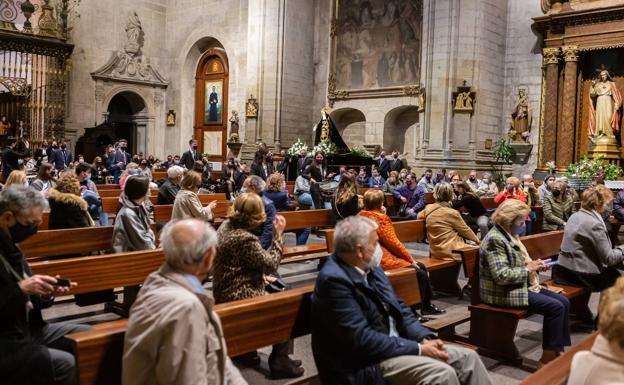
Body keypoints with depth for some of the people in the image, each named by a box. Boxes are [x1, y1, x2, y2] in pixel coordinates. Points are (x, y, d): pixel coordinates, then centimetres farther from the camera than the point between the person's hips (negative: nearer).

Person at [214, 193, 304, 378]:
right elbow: (271, 264, -16)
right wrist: (278, 234, -12)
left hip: (227, 289, 9)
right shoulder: (246, 238, -27)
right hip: (237, 296, -9)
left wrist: (260, 276, 12)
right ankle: (279, 361, 13)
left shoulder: (227, 225, 2)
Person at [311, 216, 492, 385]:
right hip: (365, 362, -9)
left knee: (467, 357, 1)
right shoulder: (333, 280, -21)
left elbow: (399, 309, 12)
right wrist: (419, 349, -18)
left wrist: (425, 338, -6)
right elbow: (361, 339, -24)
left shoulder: (370, 267, 6)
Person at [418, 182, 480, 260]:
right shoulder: (452, 213, -16)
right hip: (451, 252, -7)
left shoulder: (428, 209, -2)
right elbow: (465, 230, -2)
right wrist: (477, 240, 16)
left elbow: (419, 215, 22)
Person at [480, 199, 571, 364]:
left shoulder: (511, 235, 12)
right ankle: (548, 355, -5)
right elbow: (502, 276, -26)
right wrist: (528, 268, -16)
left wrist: (535, 265, 6)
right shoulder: (495, 239, -19)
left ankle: (559, 350, 5)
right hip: (505, 293, -10)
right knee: (555, 307, -17)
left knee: (564, 302, 0)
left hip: (523, 285, 10)